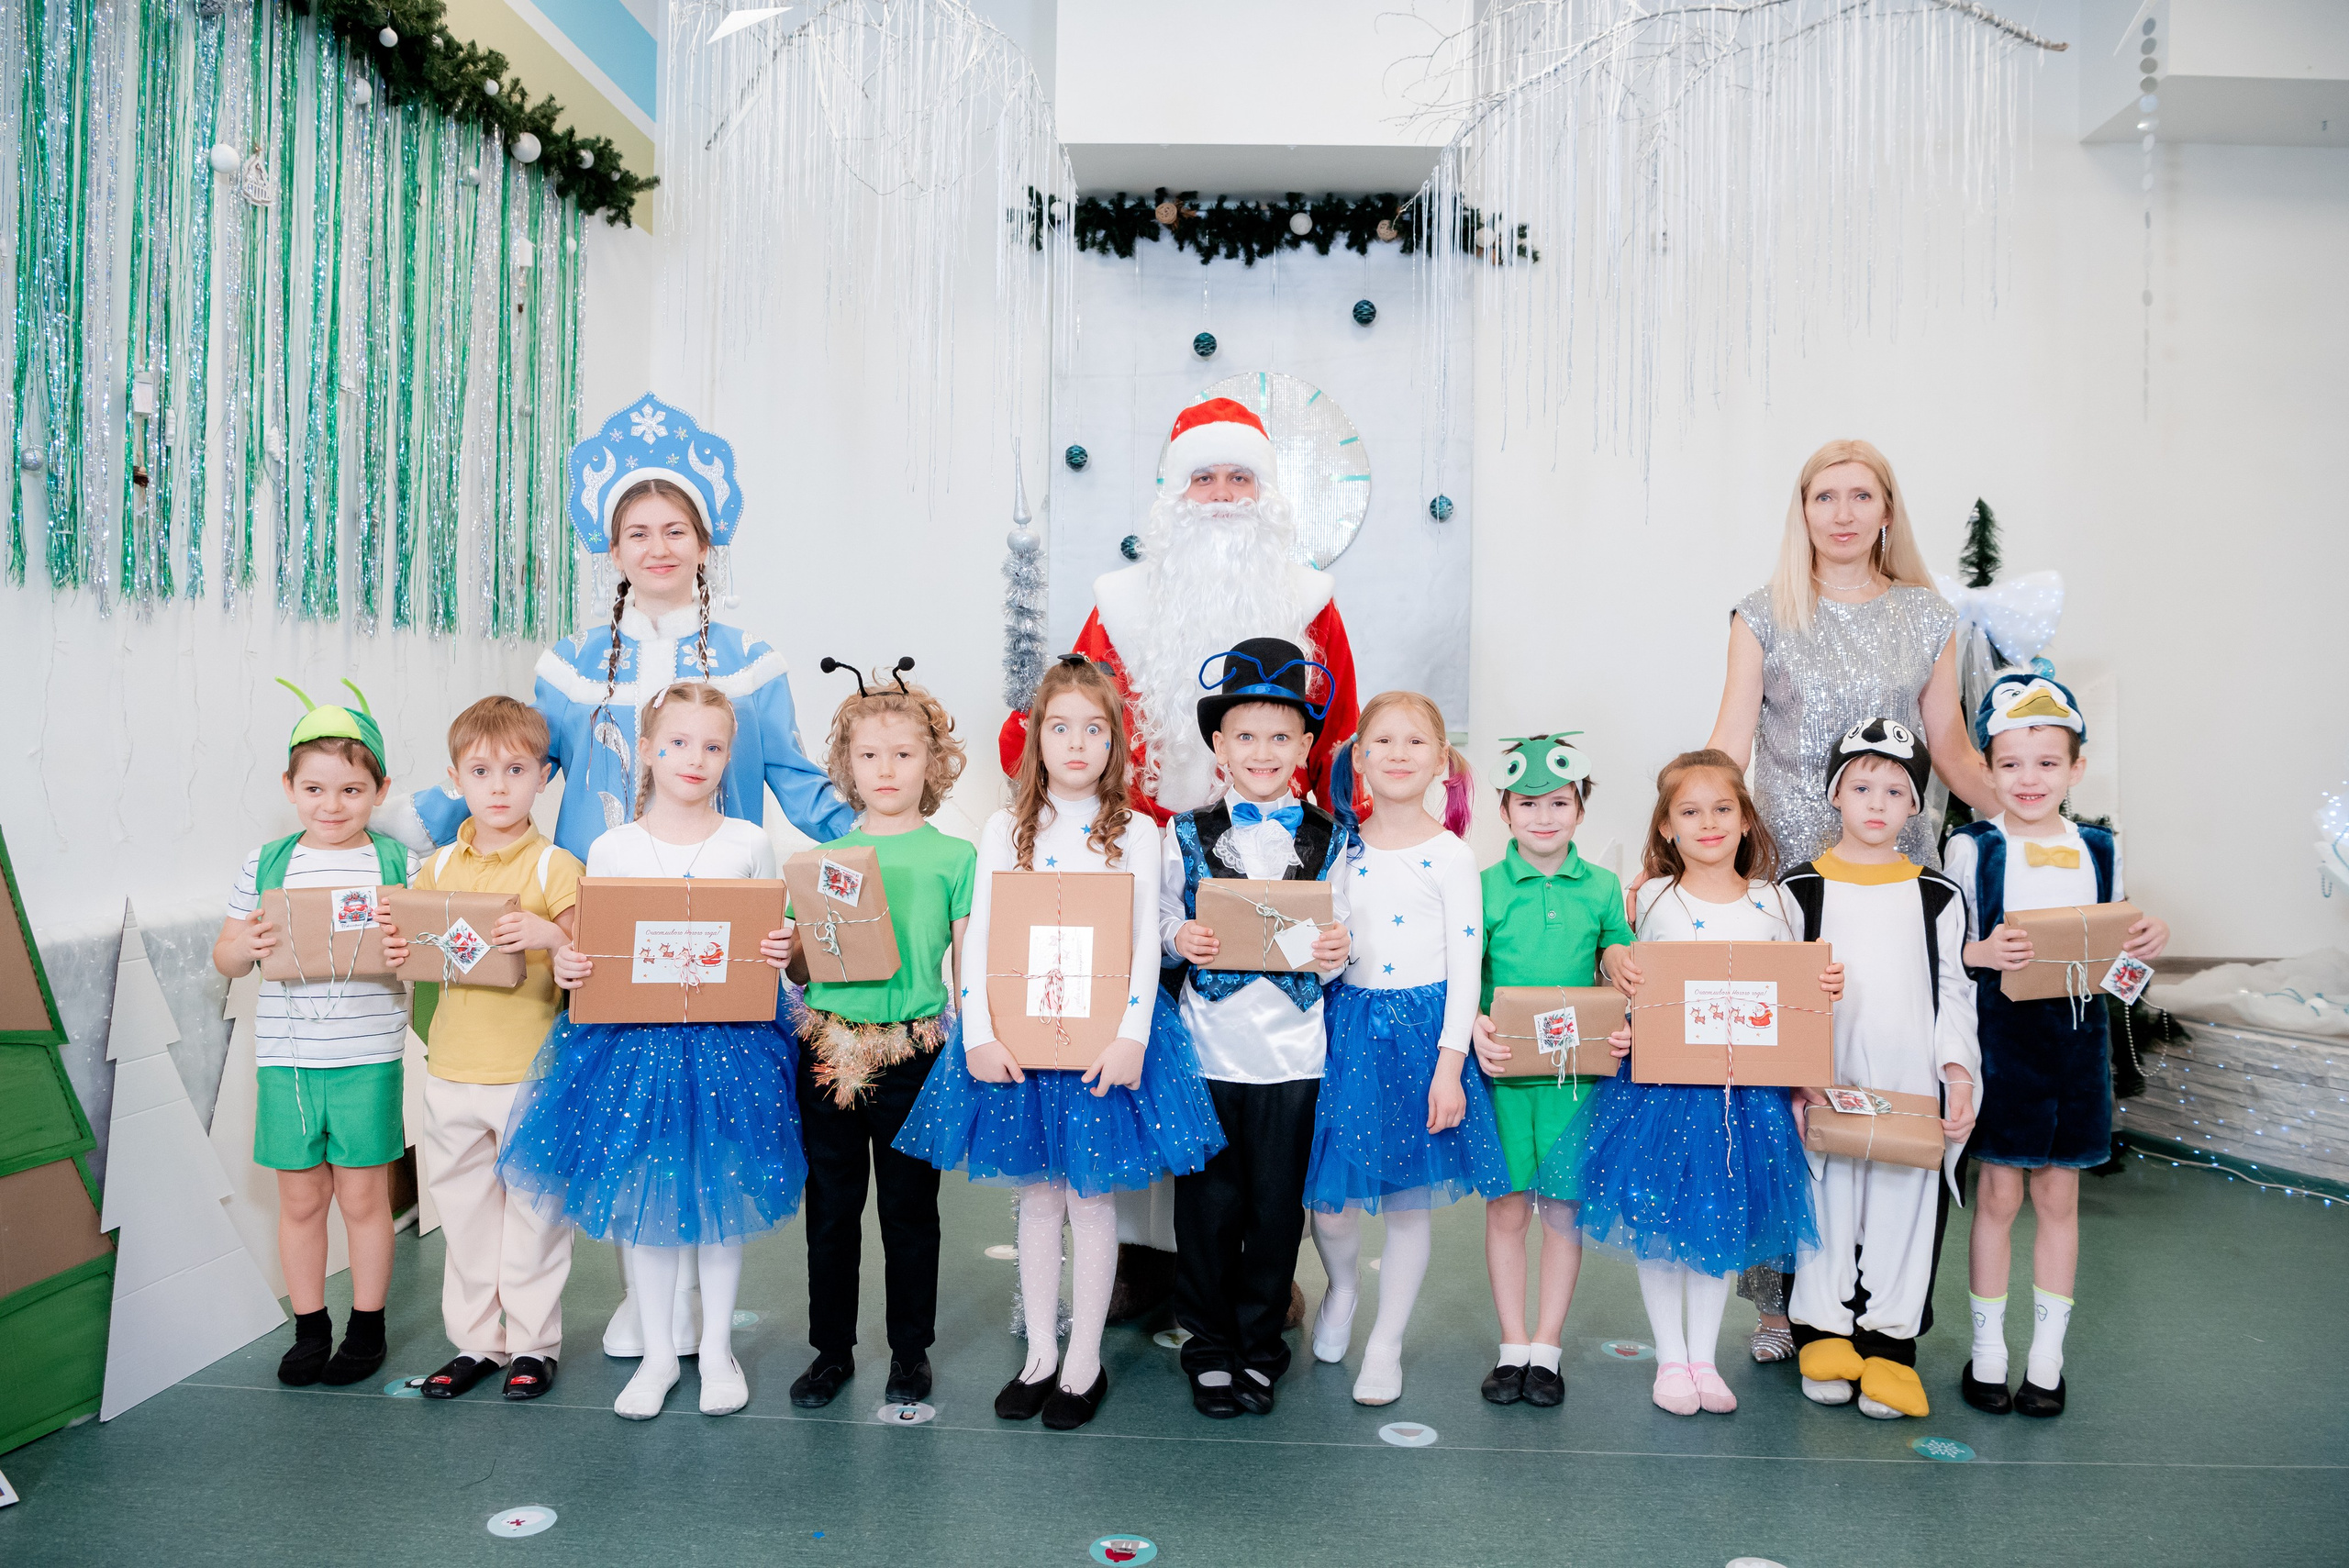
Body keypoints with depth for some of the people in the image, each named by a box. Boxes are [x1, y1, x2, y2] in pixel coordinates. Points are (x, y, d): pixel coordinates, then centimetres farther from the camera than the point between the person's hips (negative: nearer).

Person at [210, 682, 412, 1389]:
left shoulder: (396, 862, -2)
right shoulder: (266, 864, 3)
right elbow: (224, 958, 9)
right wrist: (242, 946, -14)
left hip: (368, 1058, -2)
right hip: (286, 1058, 2)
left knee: (363, 1197, 9)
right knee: (300, 1200, 12)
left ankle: (367, 1326, 25)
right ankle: (309, 1327, 29)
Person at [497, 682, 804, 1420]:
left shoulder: (750, 844, 2)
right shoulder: (611, 849, 2)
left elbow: (771, 942, 6)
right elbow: (591, 951, 6)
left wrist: (781, 953, -15)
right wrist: (567, 965, -15)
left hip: (727, 1041, 0)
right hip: (636, 1039, 1)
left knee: (721, 1193, 8)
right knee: (640, 1194, 8)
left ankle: (716, 1349, 26)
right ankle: (658, 1351, 26)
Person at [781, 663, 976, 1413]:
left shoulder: (954, 857, 0)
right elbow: (801, 967, 11)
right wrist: (781, 954, -11)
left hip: (914, 1053, -2)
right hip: (828, 1048, 2)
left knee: (909, 1205, 8)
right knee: (831, 1204, 12)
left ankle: (911, 1349, 25)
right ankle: (831, 1347, 27)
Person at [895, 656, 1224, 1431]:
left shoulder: (1135, 832, 1)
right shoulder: (1005, 830, 4)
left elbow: (1147, 946, -4)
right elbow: (976, 940, -1)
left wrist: (1130, 1037, -15)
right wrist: (979, 1035, -10)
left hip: (1101, 1035, -1)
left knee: (1091, 1197, 6)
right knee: (1037, 1195, 11)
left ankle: (1085, 1361, 20)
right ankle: (1039, 1352, 26)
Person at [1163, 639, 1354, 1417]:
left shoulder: (1328, 841, 5)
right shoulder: (1188, 835, 3)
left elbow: (1334, 946, 6)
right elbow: (1165, 924, 6)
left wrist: (1335, 953, -15)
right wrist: (1180, 940, -15)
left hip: (1292, 1051, 1)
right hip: (1208, 1046, 0)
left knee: (1276, 1206, 9)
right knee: (1208, 1203, 6)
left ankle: (1260, 1347, 27)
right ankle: (1210, 1347, 24)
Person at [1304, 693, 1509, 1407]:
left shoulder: (1450, 857, -5)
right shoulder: (1341, 850, 4)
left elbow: (1465, 968, -7)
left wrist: (1449, 1065, -11)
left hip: (1422, 1031, -2)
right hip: (1348, 1029, 2)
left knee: (1409, 1200, 7)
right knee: (1329, 1197, 1)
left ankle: (1385, 1345, 26)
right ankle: (1342, 1287, 35)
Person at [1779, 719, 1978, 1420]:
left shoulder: (1937, 895, 7)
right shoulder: (1802, 889, 2)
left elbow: (1955, 993, 9)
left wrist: (1959, 1072, -3)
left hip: (1912, 1091, 1)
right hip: (1824, 1089, -1)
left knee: (1903, 1205, 4)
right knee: (1826, 1200, 4)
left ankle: (1889, 1339, 16)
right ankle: (1823, 1331, 19)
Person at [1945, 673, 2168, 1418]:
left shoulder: (2100, 850, 6)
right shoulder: (1971, 849, -5)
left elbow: (2114, 952, 12)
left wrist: (2148, 944, -8)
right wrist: (1984, 954, -24)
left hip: (2076, 1034, 3)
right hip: (2000, 1033, -3)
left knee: (2059, 1196, 10)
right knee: (1998, 1195, 5)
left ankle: (2047, 1354, 23)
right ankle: (1988, 1349, 20)